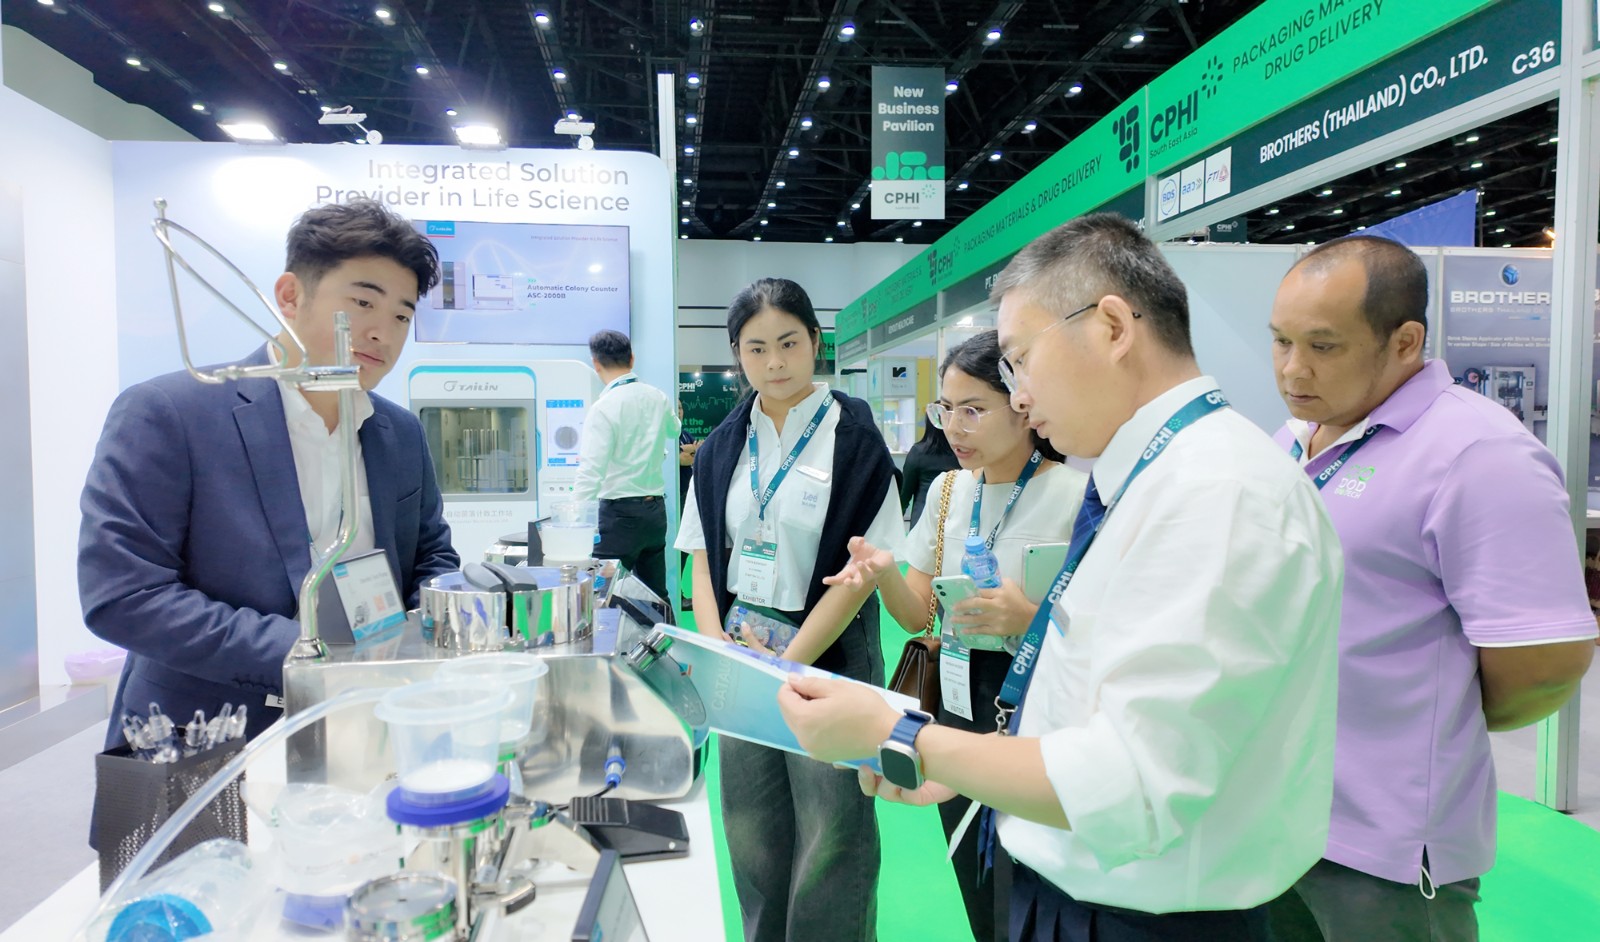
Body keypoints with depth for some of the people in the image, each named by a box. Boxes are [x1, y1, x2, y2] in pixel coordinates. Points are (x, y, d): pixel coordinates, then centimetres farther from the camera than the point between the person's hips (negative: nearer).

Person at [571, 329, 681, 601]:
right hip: (656, 508, 6)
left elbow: (591, 470, -20)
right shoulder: (658, 398, 6)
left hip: (621, 511, -6)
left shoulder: (604, 407, -13)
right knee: (657, 596, 13)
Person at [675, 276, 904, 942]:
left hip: (827, 656, -4)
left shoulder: (854, 438, -6)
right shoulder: (722, 445, 8)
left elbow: (861, 569, -10)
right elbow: (704, 557, 8)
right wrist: (716, 649, -7)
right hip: (738, 656, 4)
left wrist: (787, 666, -14)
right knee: (750, 834, 14)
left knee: (830, 843, 4)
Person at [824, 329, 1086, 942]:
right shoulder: (948, 490, 5)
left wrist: (1032, 618, -29)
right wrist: (882, 570, -15)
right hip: (959, 714, 5)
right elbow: (916, 614, 5)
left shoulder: (1078, 494, -13)